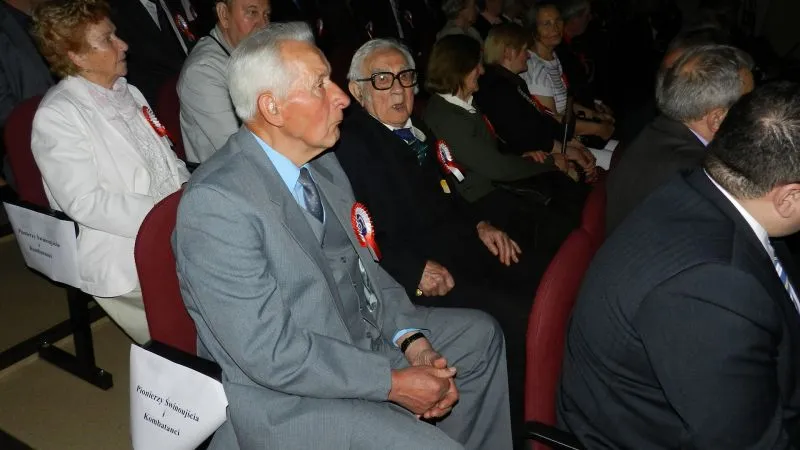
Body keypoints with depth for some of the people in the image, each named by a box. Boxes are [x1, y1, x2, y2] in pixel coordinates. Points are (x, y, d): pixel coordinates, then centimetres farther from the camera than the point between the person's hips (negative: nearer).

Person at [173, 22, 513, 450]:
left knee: (481, 334, 17)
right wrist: (394, 382, -20)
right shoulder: (215, 202, -25)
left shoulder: (322, 162, 1)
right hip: (289, 396, -8)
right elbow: (272, 353, -26)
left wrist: (410, 338, -6)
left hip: (367, 337, 9)